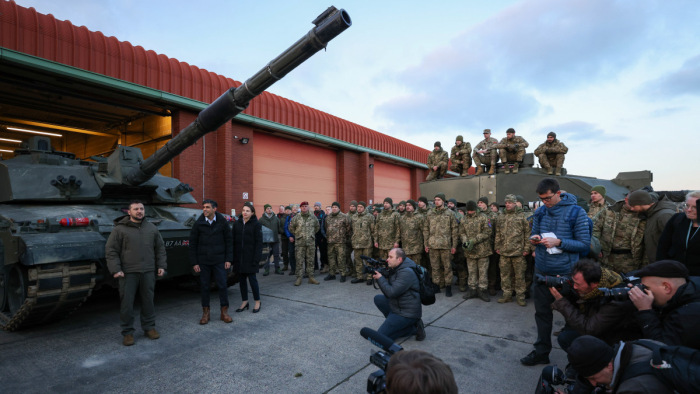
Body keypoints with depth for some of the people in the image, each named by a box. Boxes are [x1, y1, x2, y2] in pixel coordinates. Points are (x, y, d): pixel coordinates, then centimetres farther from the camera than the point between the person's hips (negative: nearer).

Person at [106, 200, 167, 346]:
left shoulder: (151, 228, 9)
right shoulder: (120, 229, -2)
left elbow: (160, 248, 13)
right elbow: (110, 251, -3)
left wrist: (161, 266, 7)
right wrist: (115, 269, -11)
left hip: (148, 272, 3)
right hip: (128, 273, -3)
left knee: (148, 301, 11)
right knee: (127, 303, 3)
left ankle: (149, 327, 25)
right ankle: (128, 332, 18)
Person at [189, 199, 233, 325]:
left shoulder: (222, 222, -3)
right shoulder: (198, 224, -2)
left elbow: (229, 241, 2)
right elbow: (192, 244, 2)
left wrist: (228, 259, -3)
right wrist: (194, 262, -2)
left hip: (219, 260, 0)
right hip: (203, 261, 1)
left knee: (222, 285, 2)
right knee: (204, 286, 8)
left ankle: (224, 312, 16)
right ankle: (205, 312, 22)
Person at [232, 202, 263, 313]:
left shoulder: (256, 224, -6)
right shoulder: (237, 224, 7)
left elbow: (259, 242, -8)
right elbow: (233, 241, 8)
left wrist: (256, 258, -13)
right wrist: (233, 257, 2)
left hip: (250, 257, -4)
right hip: (239, 257, 4)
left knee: (252, 279, 0)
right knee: (242, 279, 12)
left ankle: (257, 302, 17)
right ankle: (244, 302, 25)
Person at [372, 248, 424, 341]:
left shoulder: (406, 273, -23)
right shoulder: (395, 269, 8)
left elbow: (392, 292, -25)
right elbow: (387, 292, 11)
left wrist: (380, 278, -14)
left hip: (407, 314, -10)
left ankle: (413, 328, -2)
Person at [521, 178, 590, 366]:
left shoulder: (576, 212, -11)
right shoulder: (540, 212, 3)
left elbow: (585, 244, -11)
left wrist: (558, 242, -23)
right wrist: (534, 239, -9)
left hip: (565, 272, -4)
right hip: (542, 270, 4)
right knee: (542, 311, 13)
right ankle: (541, 352, 29)